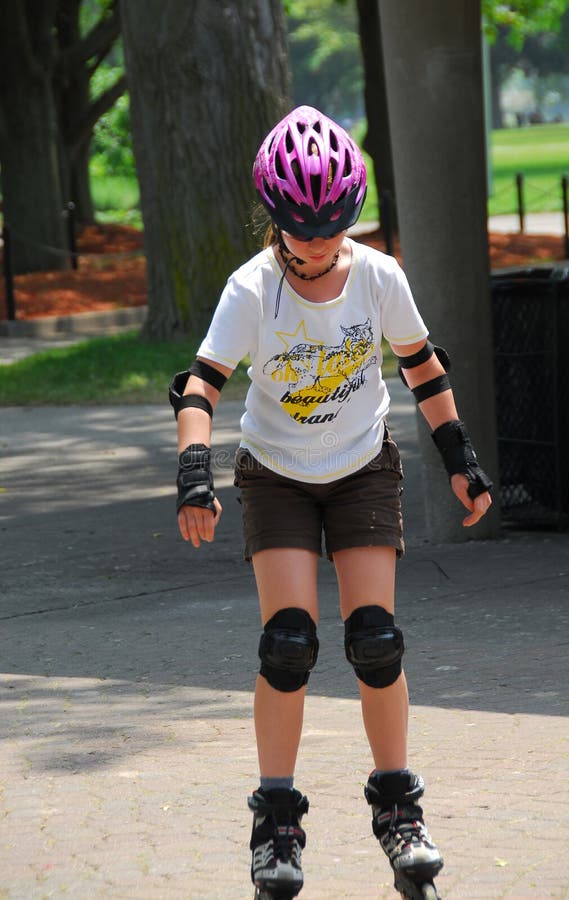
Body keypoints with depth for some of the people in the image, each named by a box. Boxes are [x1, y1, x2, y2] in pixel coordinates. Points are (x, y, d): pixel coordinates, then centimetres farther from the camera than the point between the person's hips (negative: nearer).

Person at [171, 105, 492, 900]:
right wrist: (195, 477, -40)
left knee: (375, 639, -8)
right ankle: (277, 822, -3)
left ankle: (398, 807, 6)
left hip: (363, 468, 1)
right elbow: (201, 384, -26)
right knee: (289, 642, -12)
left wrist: (461, 460, 5)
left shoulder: (378, 276, -14)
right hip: (277, 473, -1)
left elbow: (422, 364, 2)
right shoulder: (254, 288, -20)